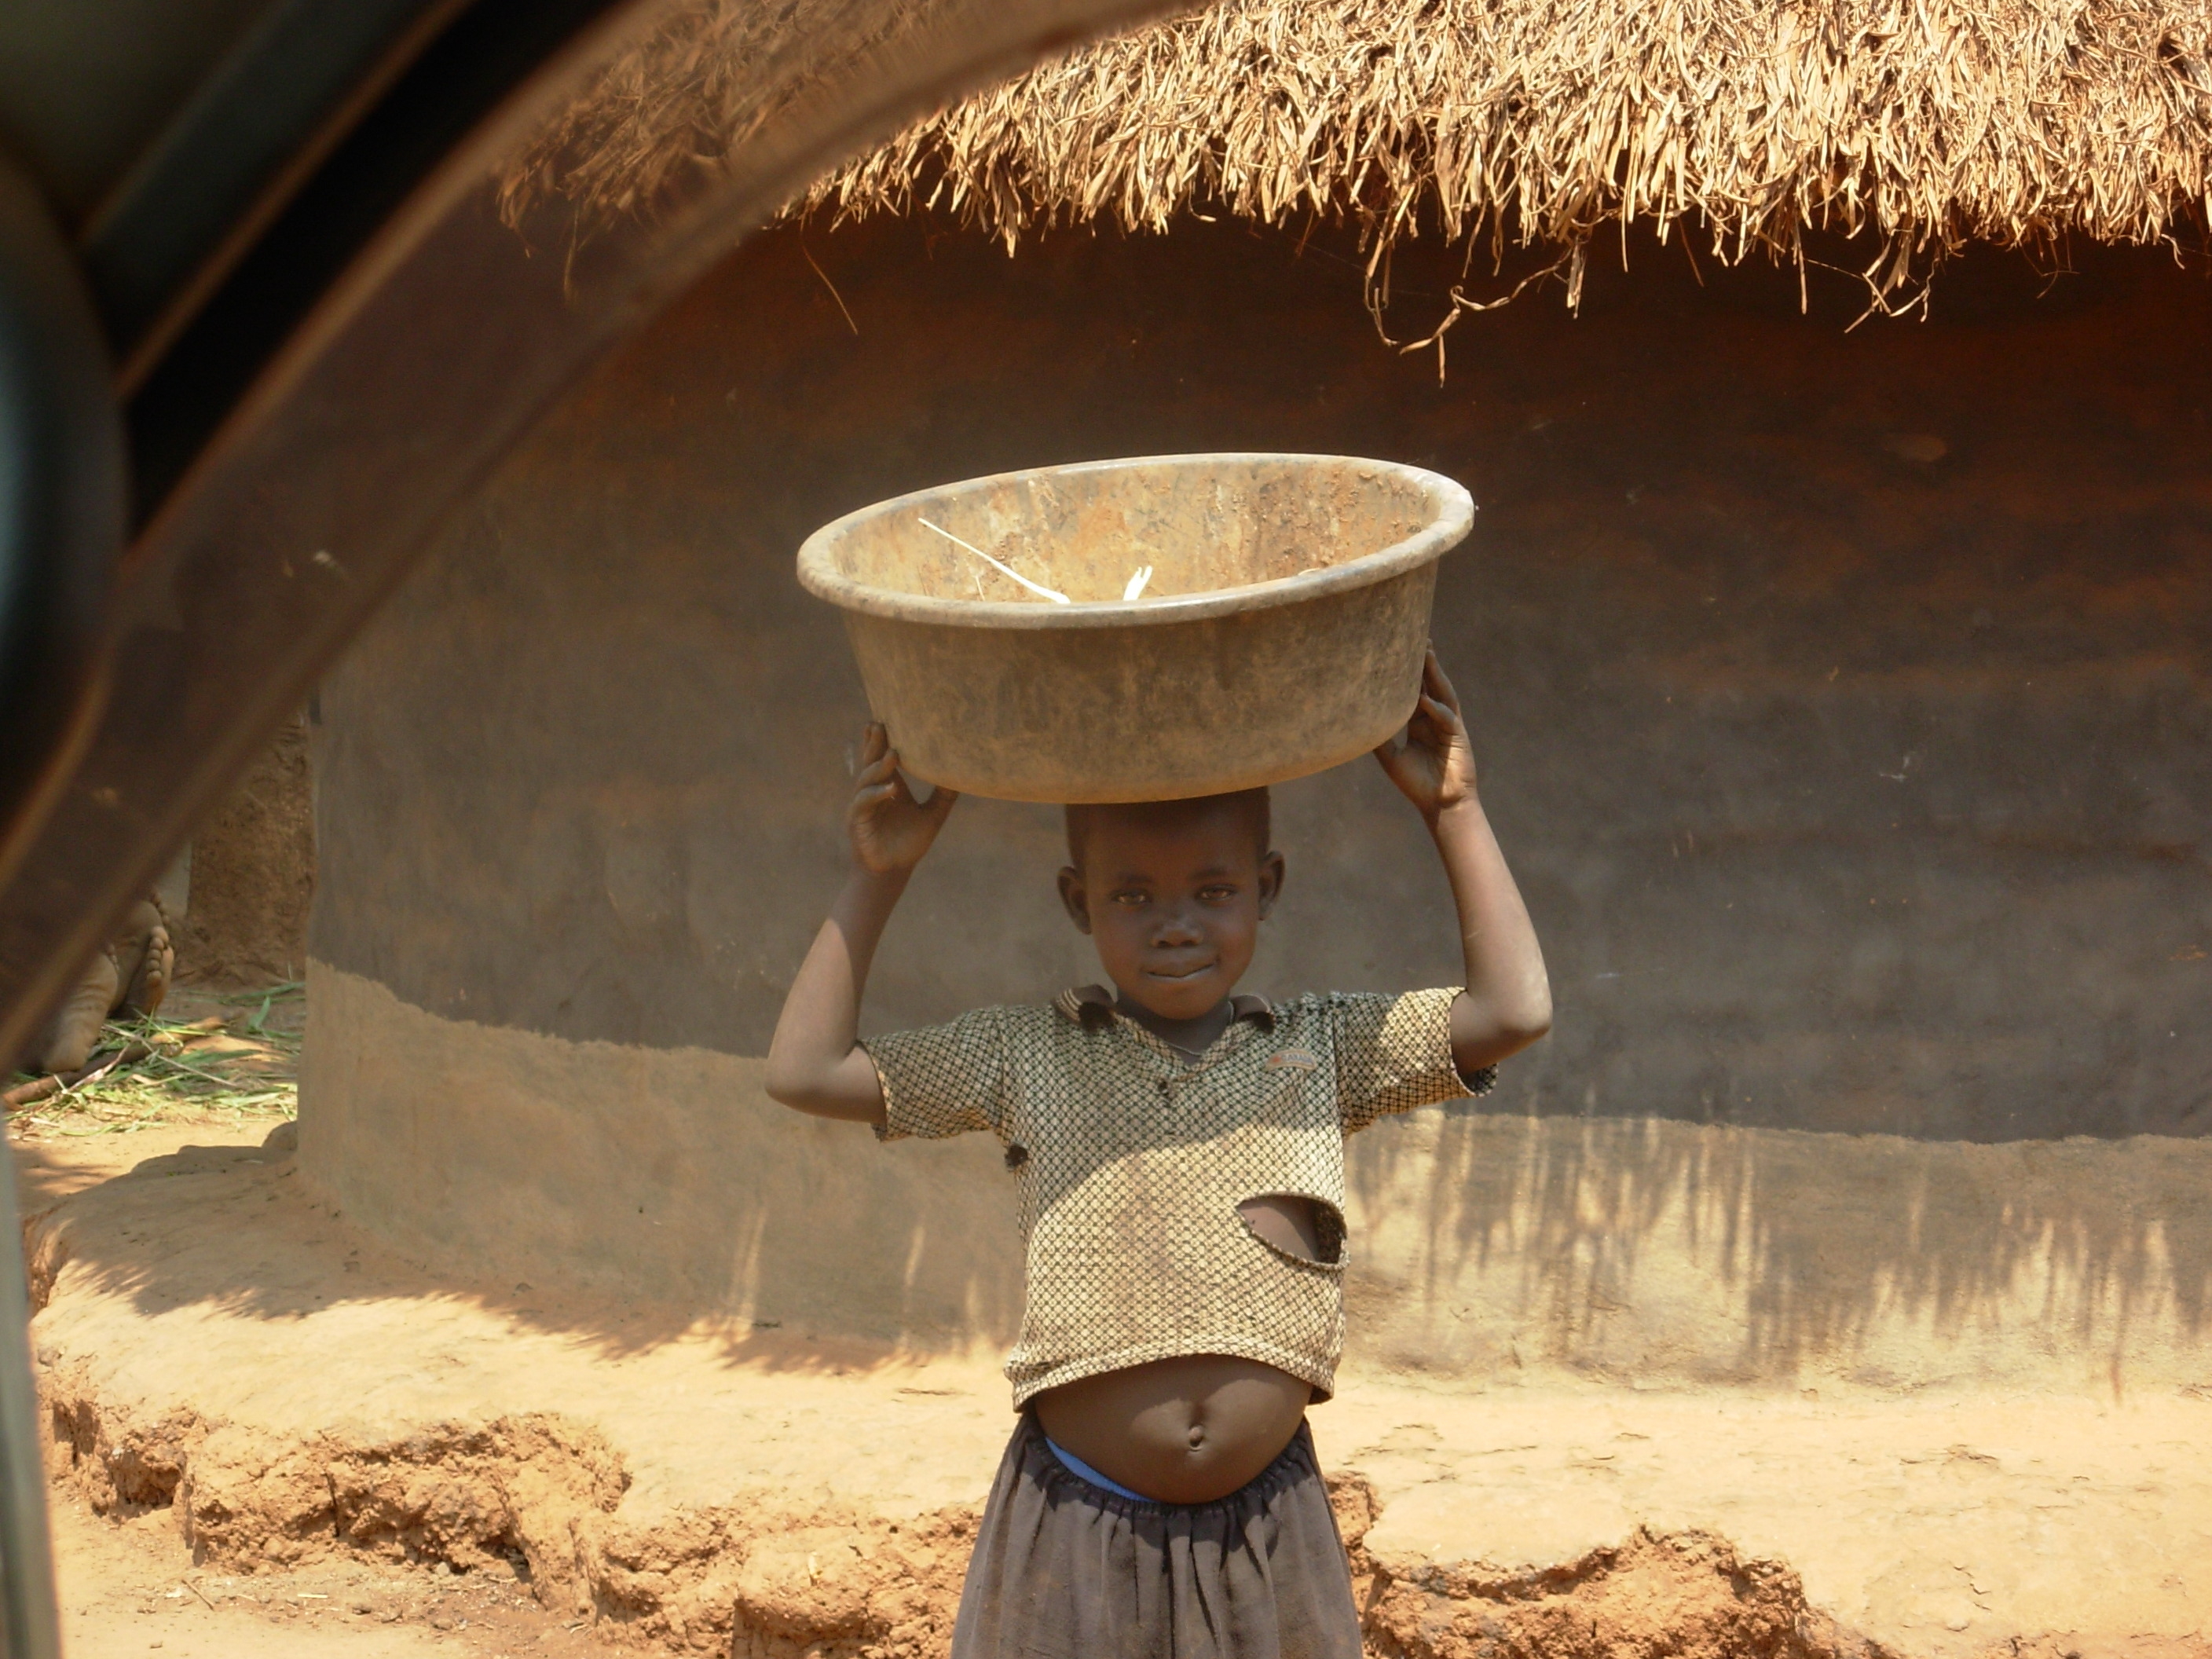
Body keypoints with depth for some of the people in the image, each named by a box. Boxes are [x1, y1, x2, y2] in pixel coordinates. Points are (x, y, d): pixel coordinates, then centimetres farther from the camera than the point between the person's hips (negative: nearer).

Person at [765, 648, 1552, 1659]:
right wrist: (877, 879, 2)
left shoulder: (1323, 1051, 6)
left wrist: (1454, 812, 1)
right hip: (1078, 1529, -1)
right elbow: (805, 1071, 4)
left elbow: (1514, 1011, -2)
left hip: (1265, 1534, 1)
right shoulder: (1028, 1060, 4)